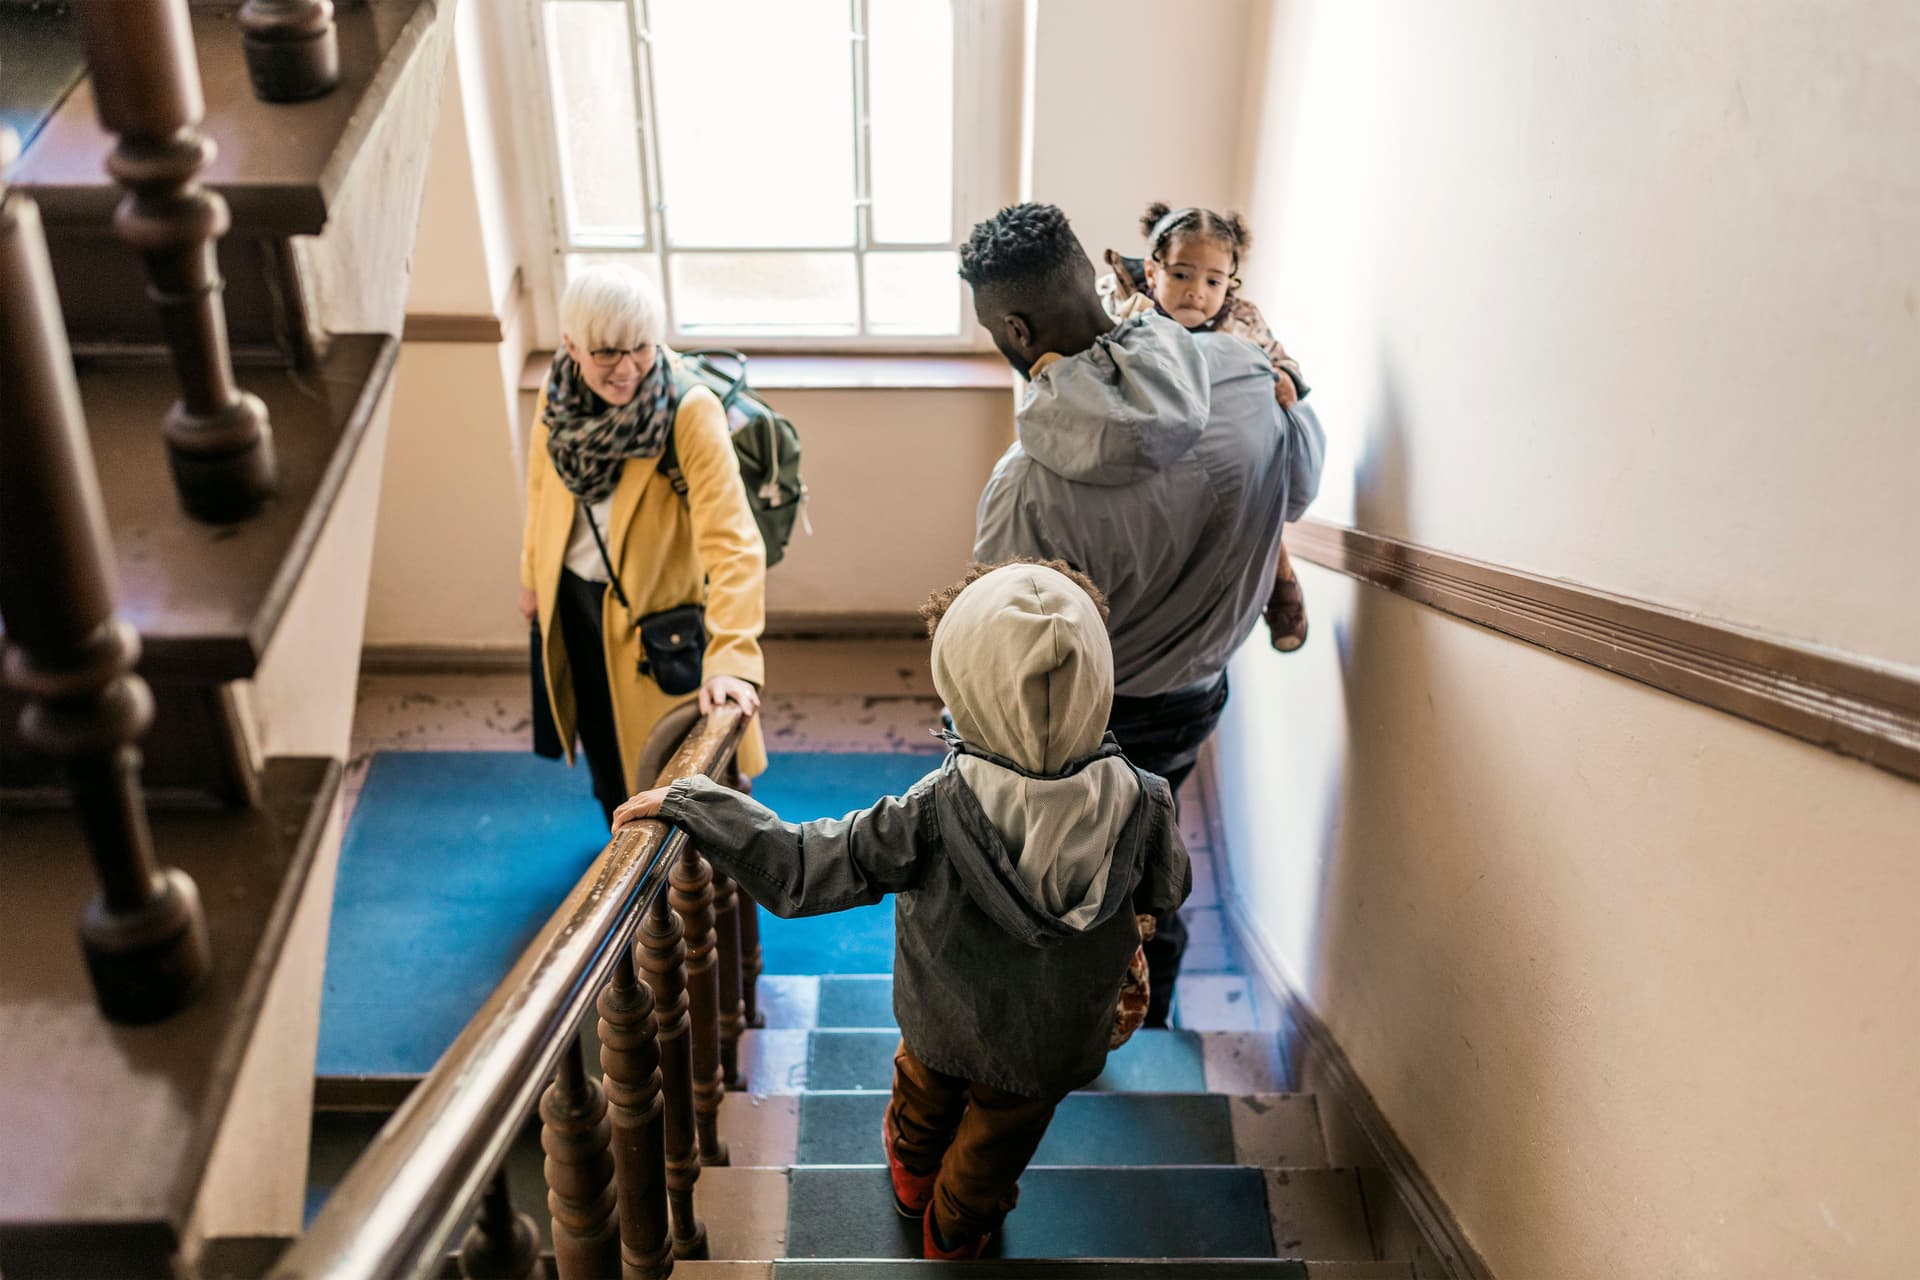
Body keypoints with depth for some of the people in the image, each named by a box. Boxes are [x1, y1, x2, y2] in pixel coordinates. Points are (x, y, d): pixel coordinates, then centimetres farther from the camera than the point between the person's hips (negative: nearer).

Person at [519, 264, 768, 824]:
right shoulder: (557, 394, -14)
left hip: (655, 607, -5)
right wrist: (533, 575, 16)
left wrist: (731, 656, -47)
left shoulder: (690, 410, -30)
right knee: (602, 741, 27)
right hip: (573, 597, 5)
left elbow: (732, 540, -37)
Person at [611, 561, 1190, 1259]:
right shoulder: (1142, 804, -32)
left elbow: (799, 869, -34)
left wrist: (686, 802, -25)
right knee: (996, 1141, 31)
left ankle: (913, 1179, 67)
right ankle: (957, 1231, 60)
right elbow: (1169, 891, -10)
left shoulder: (935, 815, -38)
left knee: (925, 1097, 36)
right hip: (1051, 1045, 1)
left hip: (941, 1022, 0)